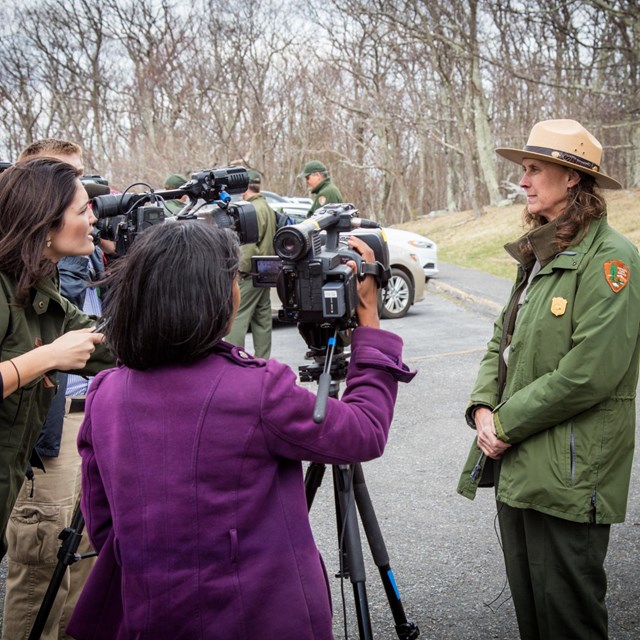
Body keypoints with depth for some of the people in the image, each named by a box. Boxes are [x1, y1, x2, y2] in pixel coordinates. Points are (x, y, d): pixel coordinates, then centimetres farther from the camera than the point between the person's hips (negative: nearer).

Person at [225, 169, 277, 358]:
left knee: (237, 317, -9)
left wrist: (241, 269, -16)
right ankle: (262, 361, 17)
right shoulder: (268, 208, 17)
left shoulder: (253, 209, -15)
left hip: (250, 273, -10)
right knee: (262, 318, 12)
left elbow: (250, 244, -22)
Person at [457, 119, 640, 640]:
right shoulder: (539, 254, 14)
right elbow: (502, 341, 16)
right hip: (517, 461, 8)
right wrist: (484, 406, -1)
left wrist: (509, 422, -13)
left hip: (567, 473, -8)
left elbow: (590, 372, -20)